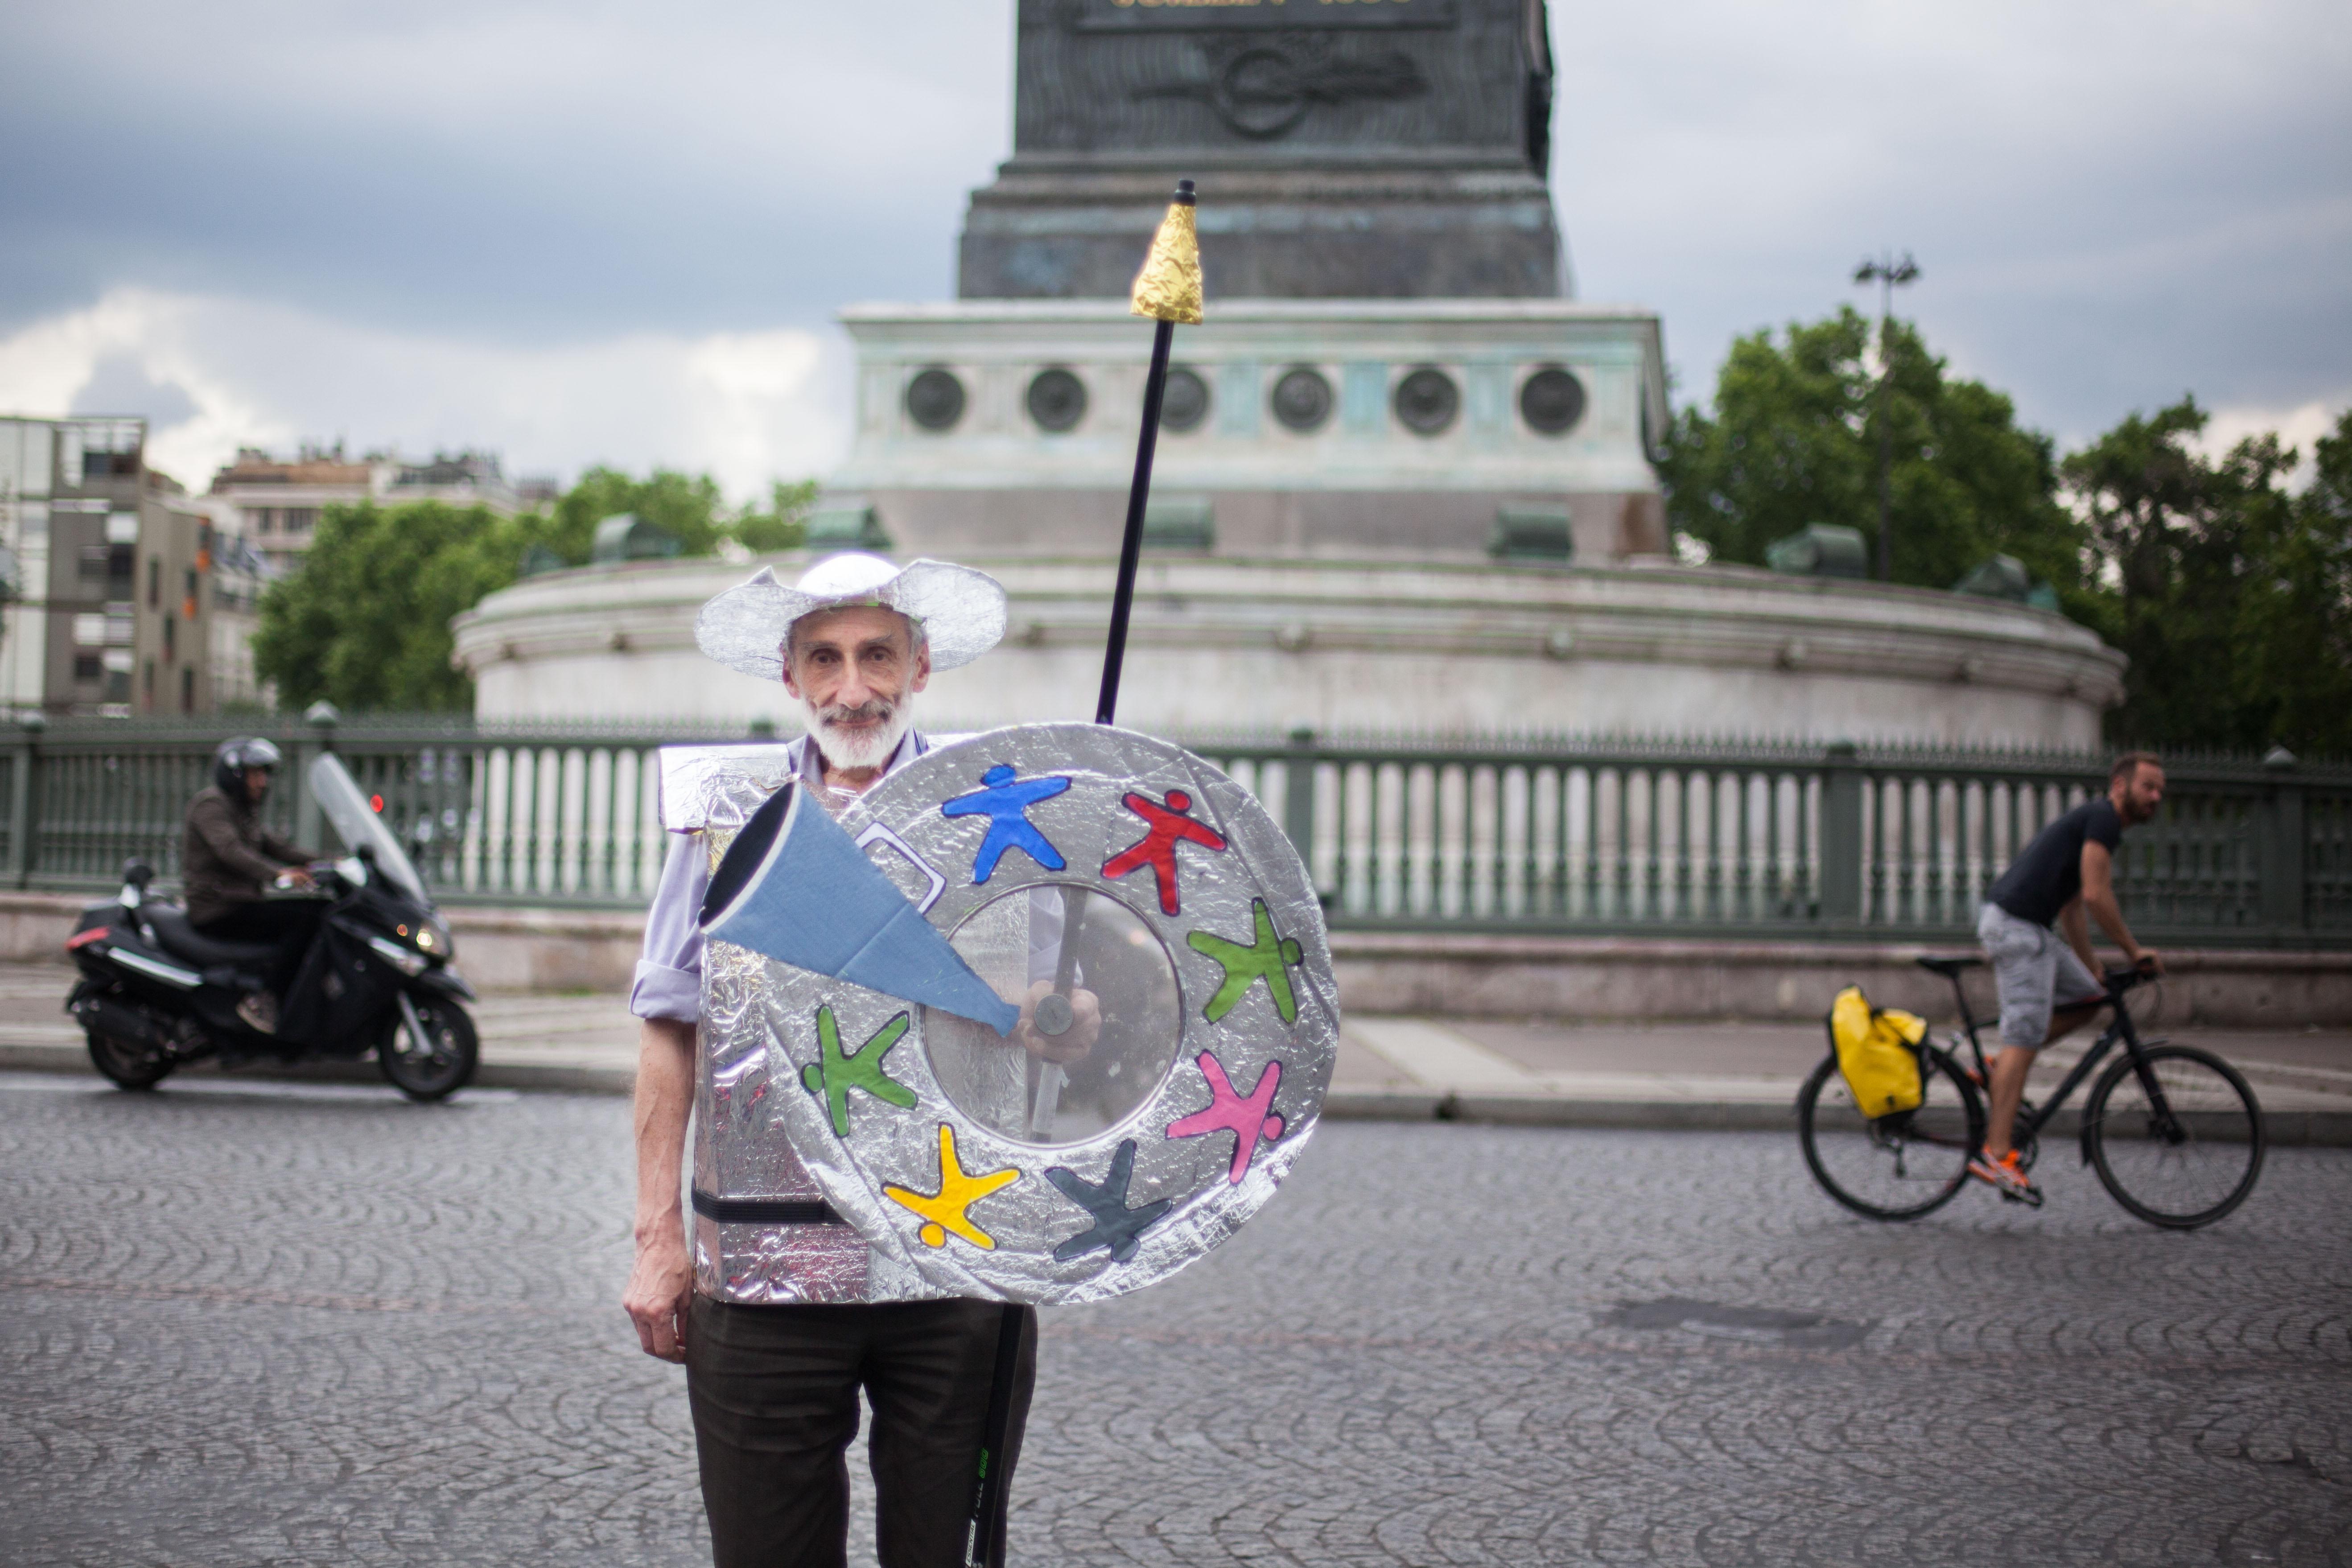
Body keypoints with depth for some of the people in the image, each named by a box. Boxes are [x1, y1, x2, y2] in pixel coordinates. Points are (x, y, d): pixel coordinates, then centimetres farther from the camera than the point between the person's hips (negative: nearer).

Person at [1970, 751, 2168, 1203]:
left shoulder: (2090, 821, 25)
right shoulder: (2103, 819, -5)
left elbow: (2071, 910, 30)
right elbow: (2096, 896, -13)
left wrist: (2094, 972, 31)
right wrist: (2134, 950, -3)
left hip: (2026, 928, 10)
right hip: (2016, 925, -10)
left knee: (2087, 1000, 14)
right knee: (2024, 1038, -10)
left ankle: (1997, 1070, 12)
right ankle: (1996, 1155, -11)